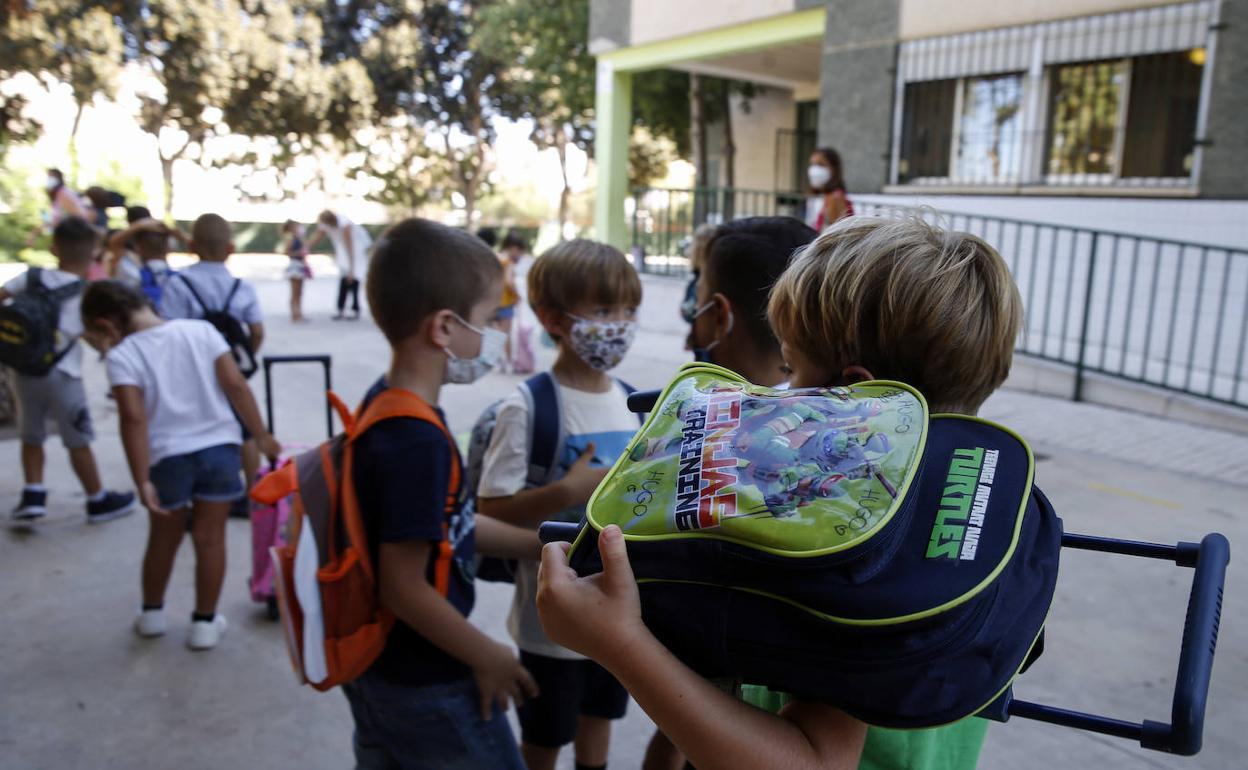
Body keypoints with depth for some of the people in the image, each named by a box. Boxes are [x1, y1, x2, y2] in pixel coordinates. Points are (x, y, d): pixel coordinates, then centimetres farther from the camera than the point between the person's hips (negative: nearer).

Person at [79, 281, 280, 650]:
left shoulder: (121, 356, -6)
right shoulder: (201, 330, 1)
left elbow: (134, 419, -15)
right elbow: (236, 385, -4)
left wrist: (142, 481, -13)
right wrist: (262, 436, 3)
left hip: (168, 455, -1)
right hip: (220, 447, 1)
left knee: (164, 537, 20)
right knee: (210, 536, 11)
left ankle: (152, 612, 41)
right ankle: (205, 622, 22)